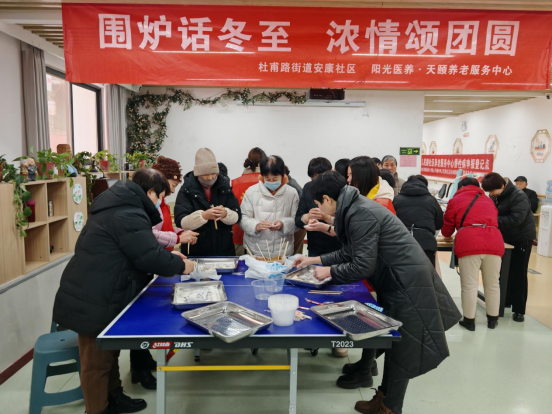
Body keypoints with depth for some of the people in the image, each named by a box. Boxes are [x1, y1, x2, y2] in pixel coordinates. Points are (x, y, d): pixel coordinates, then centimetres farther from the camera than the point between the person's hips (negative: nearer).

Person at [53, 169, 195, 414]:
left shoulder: (119, 207, 12)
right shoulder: (129, 215, -23)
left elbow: (139, 249, 21)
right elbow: (150, 257, -23)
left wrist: (168, 255, 16)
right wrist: (180, 265, -6)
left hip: (94, 295, 11)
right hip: (93, 302, -11)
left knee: (108, 354, 23)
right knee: (97, 362, 6)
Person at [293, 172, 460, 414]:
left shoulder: (360, 214, -24)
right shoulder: (355, 207, 7)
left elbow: (363, 266, -23)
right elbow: (351, 253, 17)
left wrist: (329, 272, -9)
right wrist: (316, 260, 17)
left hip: (407, 283, -10)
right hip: (398, 279, 10)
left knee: (401, 349, 5)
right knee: (394, 343, 21)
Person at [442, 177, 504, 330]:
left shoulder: (455, 200, 18)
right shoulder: (488, 200, 28)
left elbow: (446, 231, 20)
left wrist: (448, 233, 42)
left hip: (469, 243, -4)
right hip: (494, 242, 4)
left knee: (469, 285, 2)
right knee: (492, 284, 14)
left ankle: (469, 320, 8)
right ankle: (493, 319, 24)